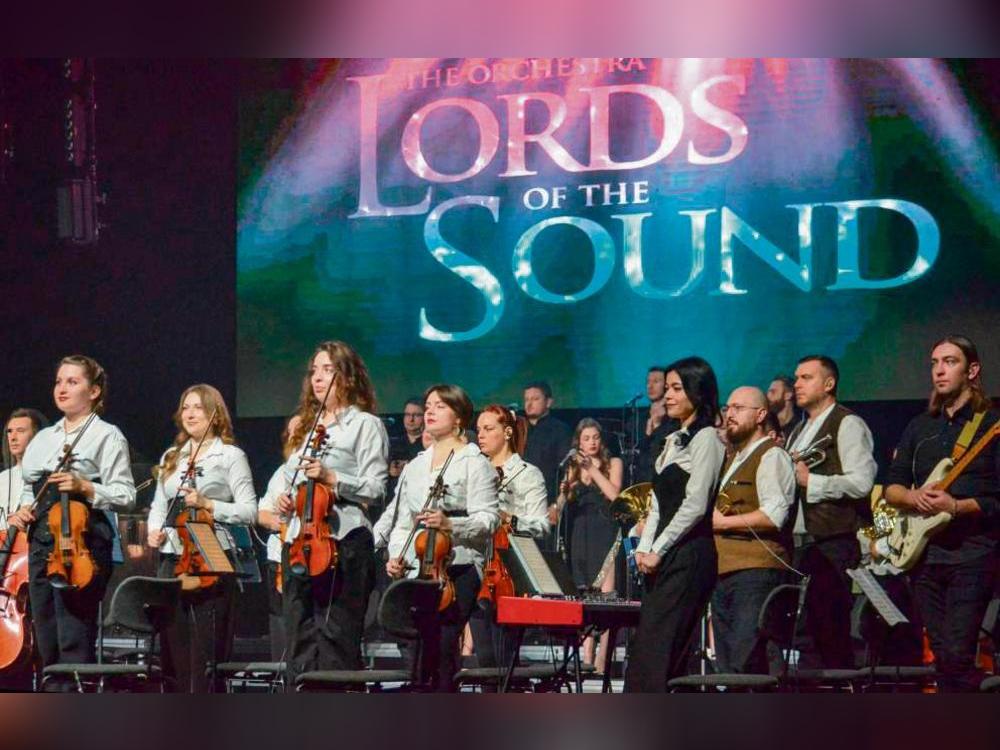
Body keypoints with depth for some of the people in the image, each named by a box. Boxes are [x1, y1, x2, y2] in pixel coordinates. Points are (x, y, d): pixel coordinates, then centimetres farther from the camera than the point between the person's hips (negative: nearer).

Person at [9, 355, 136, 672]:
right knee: (47, 645, 8)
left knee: (74, 642, -12)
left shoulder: (106, 436, 1)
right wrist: (23, 510, 7)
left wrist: (84, 487, -21)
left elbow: (125, 495, -6)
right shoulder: (43, 438, 20)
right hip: (40, 544, 7)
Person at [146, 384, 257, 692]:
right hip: (172, 559, 6)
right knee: (174, 646, 7)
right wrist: (153, 530, 3)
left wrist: (207, 504, -15)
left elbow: (249, 511, -5)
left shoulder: (231, 456, 1)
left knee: (205, 651, -7)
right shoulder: (171, 457, 19)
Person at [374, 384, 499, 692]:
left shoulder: (474, 463, 1)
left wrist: (450, 525, -24)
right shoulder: (415, 466, 20)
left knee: (442, 647, -13)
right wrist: (396, 556, 3)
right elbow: (401, 519, 20)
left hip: (458, 570, -5)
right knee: (419, 650, -1)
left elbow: (488, 519, -8)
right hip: (417, 571, 5)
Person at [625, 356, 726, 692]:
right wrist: (644, 547, 6)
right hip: (665, 557, 9)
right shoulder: (674, 440, 20)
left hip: (690, 554, -9)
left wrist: (659, 550, -11)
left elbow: (695, 505, -14)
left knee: (654, 646, -13)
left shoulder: (706, 439, -7)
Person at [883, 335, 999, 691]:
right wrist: (913, 496, -7)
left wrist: (956, 506, -19)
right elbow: (891, 486, 15)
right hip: (923, 552, 6)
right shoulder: (919, 427, 17)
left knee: (956, 654, -15)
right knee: (942, 654, 7)